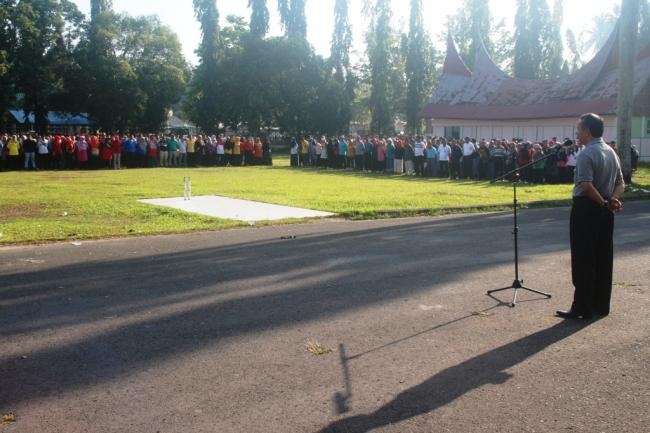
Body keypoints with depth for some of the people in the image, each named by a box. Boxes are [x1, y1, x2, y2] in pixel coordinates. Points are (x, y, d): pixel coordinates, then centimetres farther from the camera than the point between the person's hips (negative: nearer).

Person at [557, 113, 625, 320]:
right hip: (605, 211, 8)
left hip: (586, 209, -8)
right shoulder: (611, 152, 12)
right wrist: (612, 200, -5)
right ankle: (601, 305, 20)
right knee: (603, 258, 12)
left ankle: (582, 308, 1)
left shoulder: (586, 154, -16)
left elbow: (586, 186, -27)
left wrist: (604, 202, -16)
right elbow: (620, 184, 12)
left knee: (583, 260, -3)